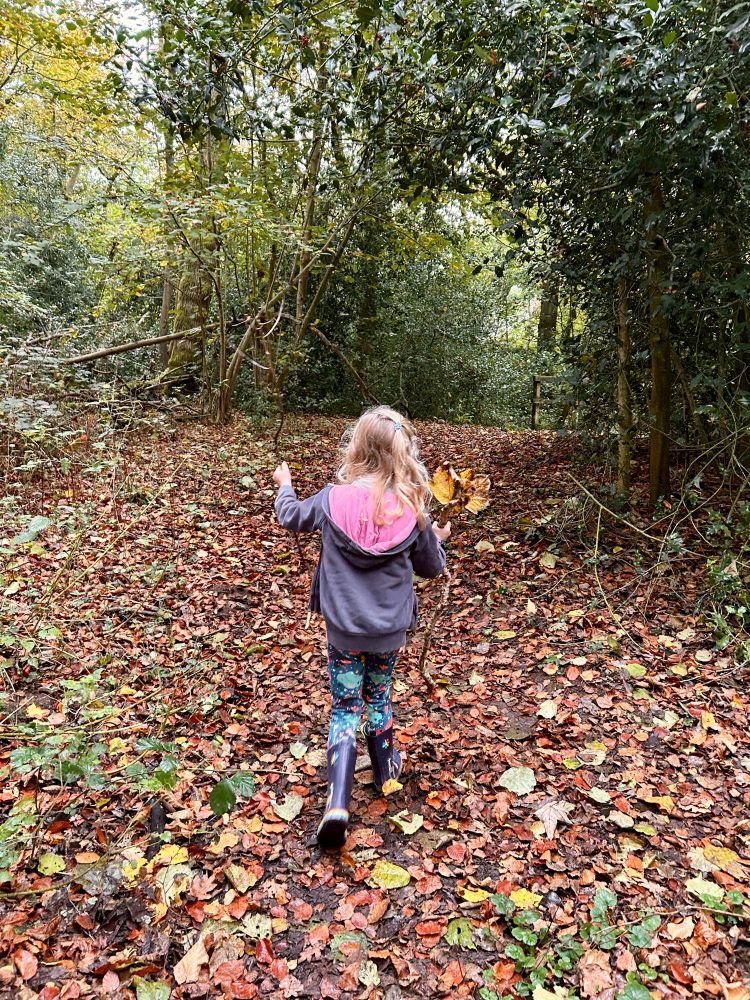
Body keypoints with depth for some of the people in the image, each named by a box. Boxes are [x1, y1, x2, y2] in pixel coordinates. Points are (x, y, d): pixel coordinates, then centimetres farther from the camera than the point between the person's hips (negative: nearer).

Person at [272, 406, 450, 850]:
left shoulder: (333, 500, -13)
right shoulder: (412, 511, -12)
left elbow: (291, 516, 8)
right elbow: (432, 567, 2)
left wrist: (285, 486, 29)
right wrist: (439, 539, 24)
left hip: (344, 630, -1)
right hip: (389, 631, 1)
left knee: (345, 709, 9)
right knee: (378, 699, 24)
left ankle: (338, 805, -1)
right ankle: (386, 770, 43)